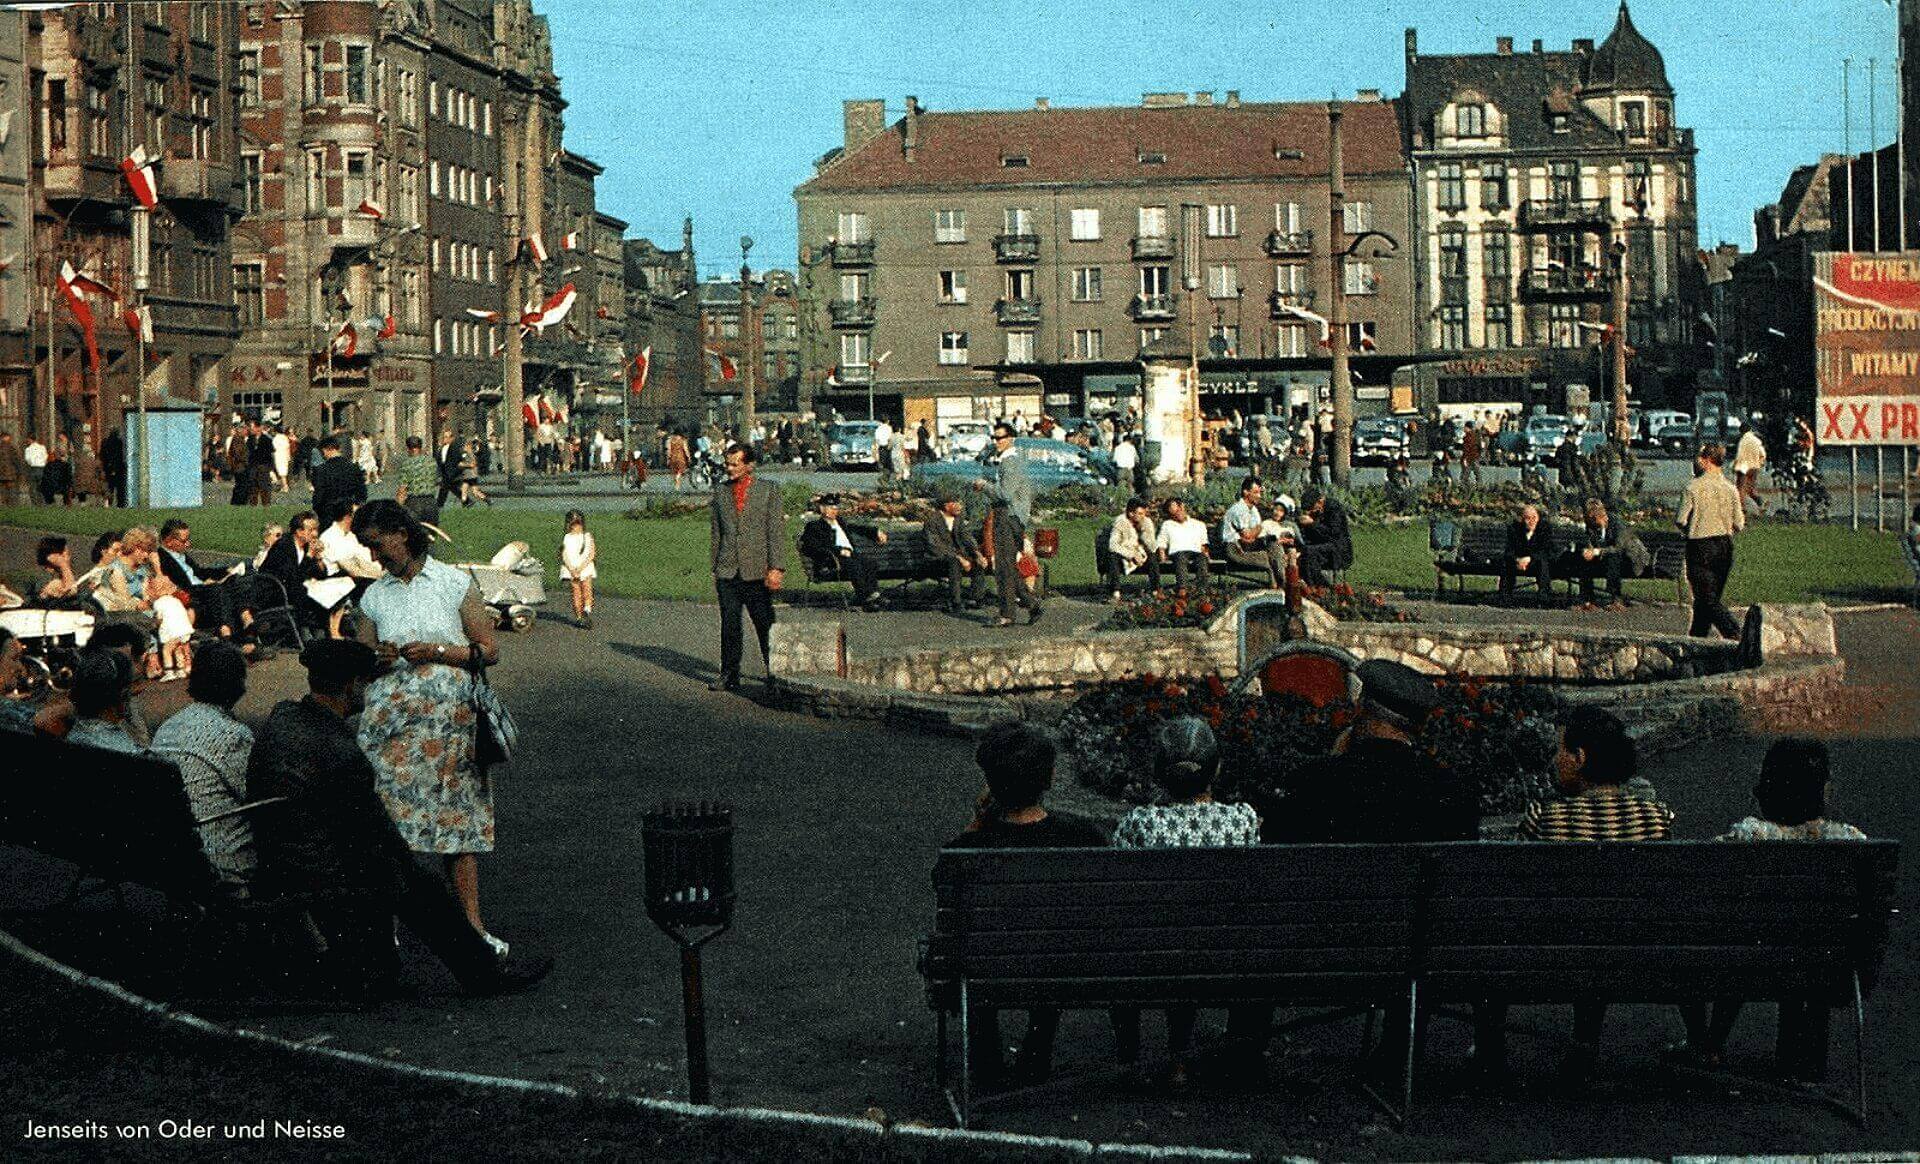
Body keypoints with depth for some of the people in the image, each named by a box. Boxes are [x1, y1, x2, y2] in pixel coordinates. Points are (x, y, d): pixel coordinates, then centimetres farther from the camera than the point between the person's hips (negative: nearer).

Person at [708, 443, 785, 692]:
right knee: (729, 624, 2)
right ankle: (729, 676, 8)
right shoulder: (720, 491, 11)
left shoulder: (768, 490, 1)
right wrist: (715, 567, 13)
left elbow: (777, 530, -3)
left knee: (765, 625, 2)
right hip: (728, 571, 3)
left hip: (757, 570, -3)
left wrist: (776, 568, -10)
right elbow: (716, 532, 16)